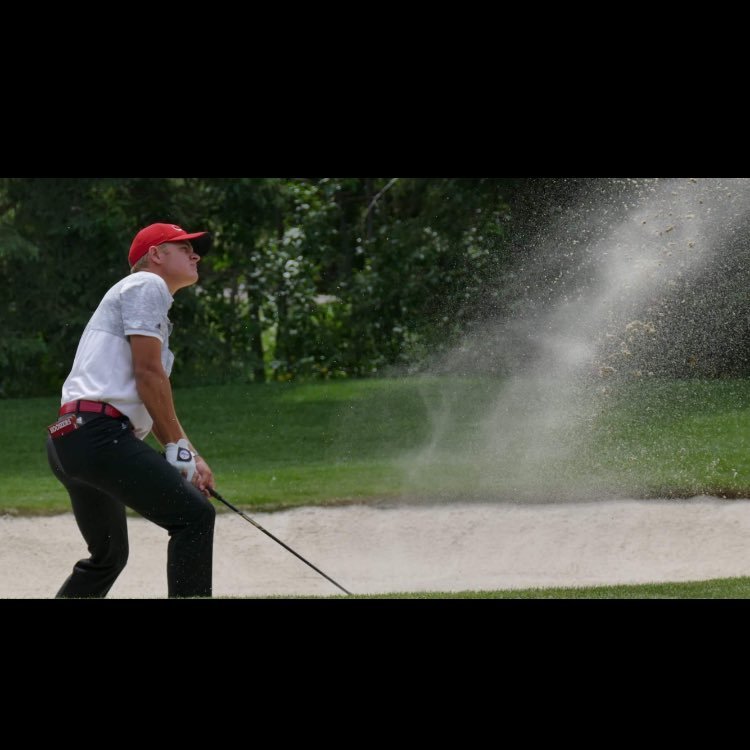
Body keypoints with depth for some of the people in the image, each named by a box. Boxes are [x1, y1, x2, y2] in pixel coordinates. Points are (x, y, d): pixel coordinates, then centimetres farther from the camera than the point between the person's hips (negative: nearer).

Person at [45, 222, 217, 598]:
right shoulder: (146, 285, 0)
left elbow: (154, 403, 27)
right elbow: (148, 374, -9)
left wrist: (190, 457, 20)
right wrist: (178, 447, -6)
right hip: (98, 435, -11)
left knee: (108, 556, 21)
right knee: (193, 514, -15)